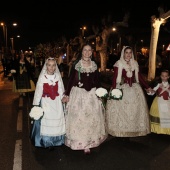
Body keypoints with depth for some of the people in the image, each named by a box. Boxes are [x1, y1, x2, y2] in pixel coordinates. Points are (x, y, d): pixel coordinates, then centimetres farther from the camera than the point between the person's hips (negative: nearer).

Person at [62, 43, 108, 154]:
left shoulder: (94, 65, 4)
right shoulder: (76, 65, -5)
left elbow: (97, 80, 10)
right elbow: (71, 80, -4)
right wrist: (67, 94, -6)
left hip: (92, 94, 3)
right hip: (78, 94, -3)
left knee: (92, 118, 8)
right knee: (78, 118, 2)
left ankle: (88, 143, 22)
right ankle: (79, 141, 19)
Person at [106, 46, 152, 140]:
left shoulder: (135, 63, 10)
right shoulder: (119, 64, -5)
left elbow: (139, 77, 13)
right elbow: (115, 78, -11)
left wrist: (147, 87, 11)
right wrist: (113, 90, -23)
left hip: (134, 90, 5)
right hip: (122, 89, -5)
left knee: (134, 110, 6)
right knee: (121, 110, -3)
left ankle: (130, 131, 18)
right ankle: (121, 133, 7)